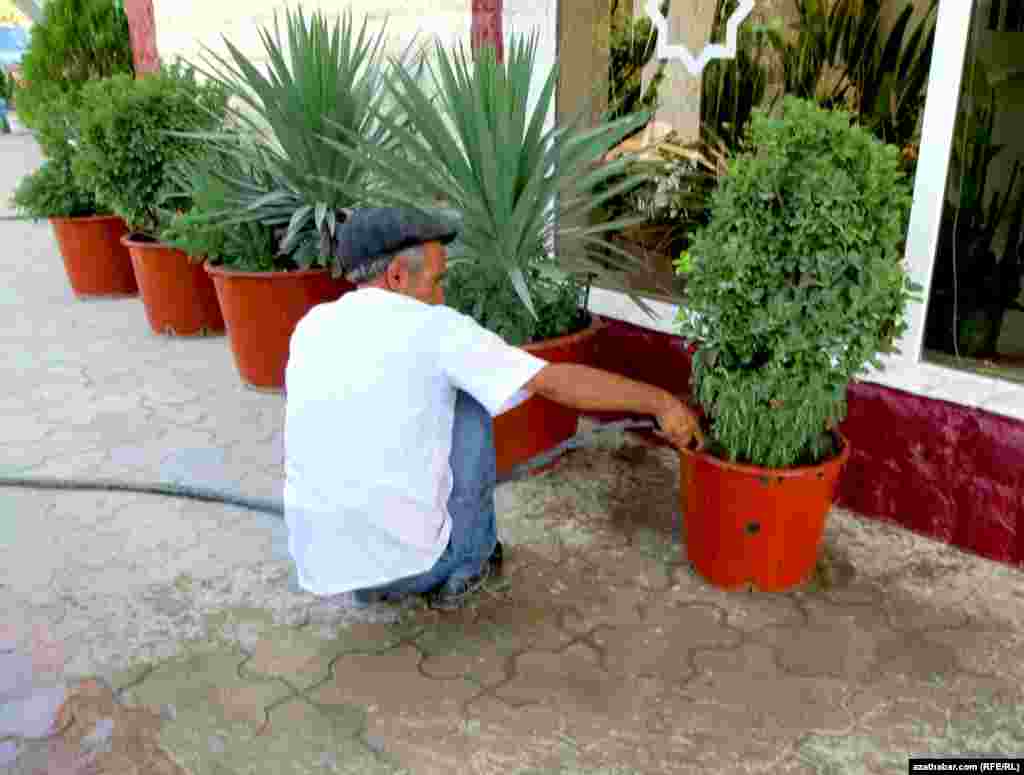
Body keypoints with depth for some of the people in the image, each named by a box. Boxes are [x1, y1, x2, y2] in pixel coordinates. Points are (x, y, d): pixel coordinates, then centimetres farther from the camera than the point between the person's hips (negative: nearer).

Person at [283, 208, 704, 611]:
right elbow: (560, 381, -10)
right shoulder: (432, 328, -11)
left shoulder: (311, 327, 6)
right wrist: (661, 400, 1)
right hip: (408, 561, -5)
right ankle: (467, 561, 18)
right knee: (467, 401, 10)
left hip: (321, 567, 5)